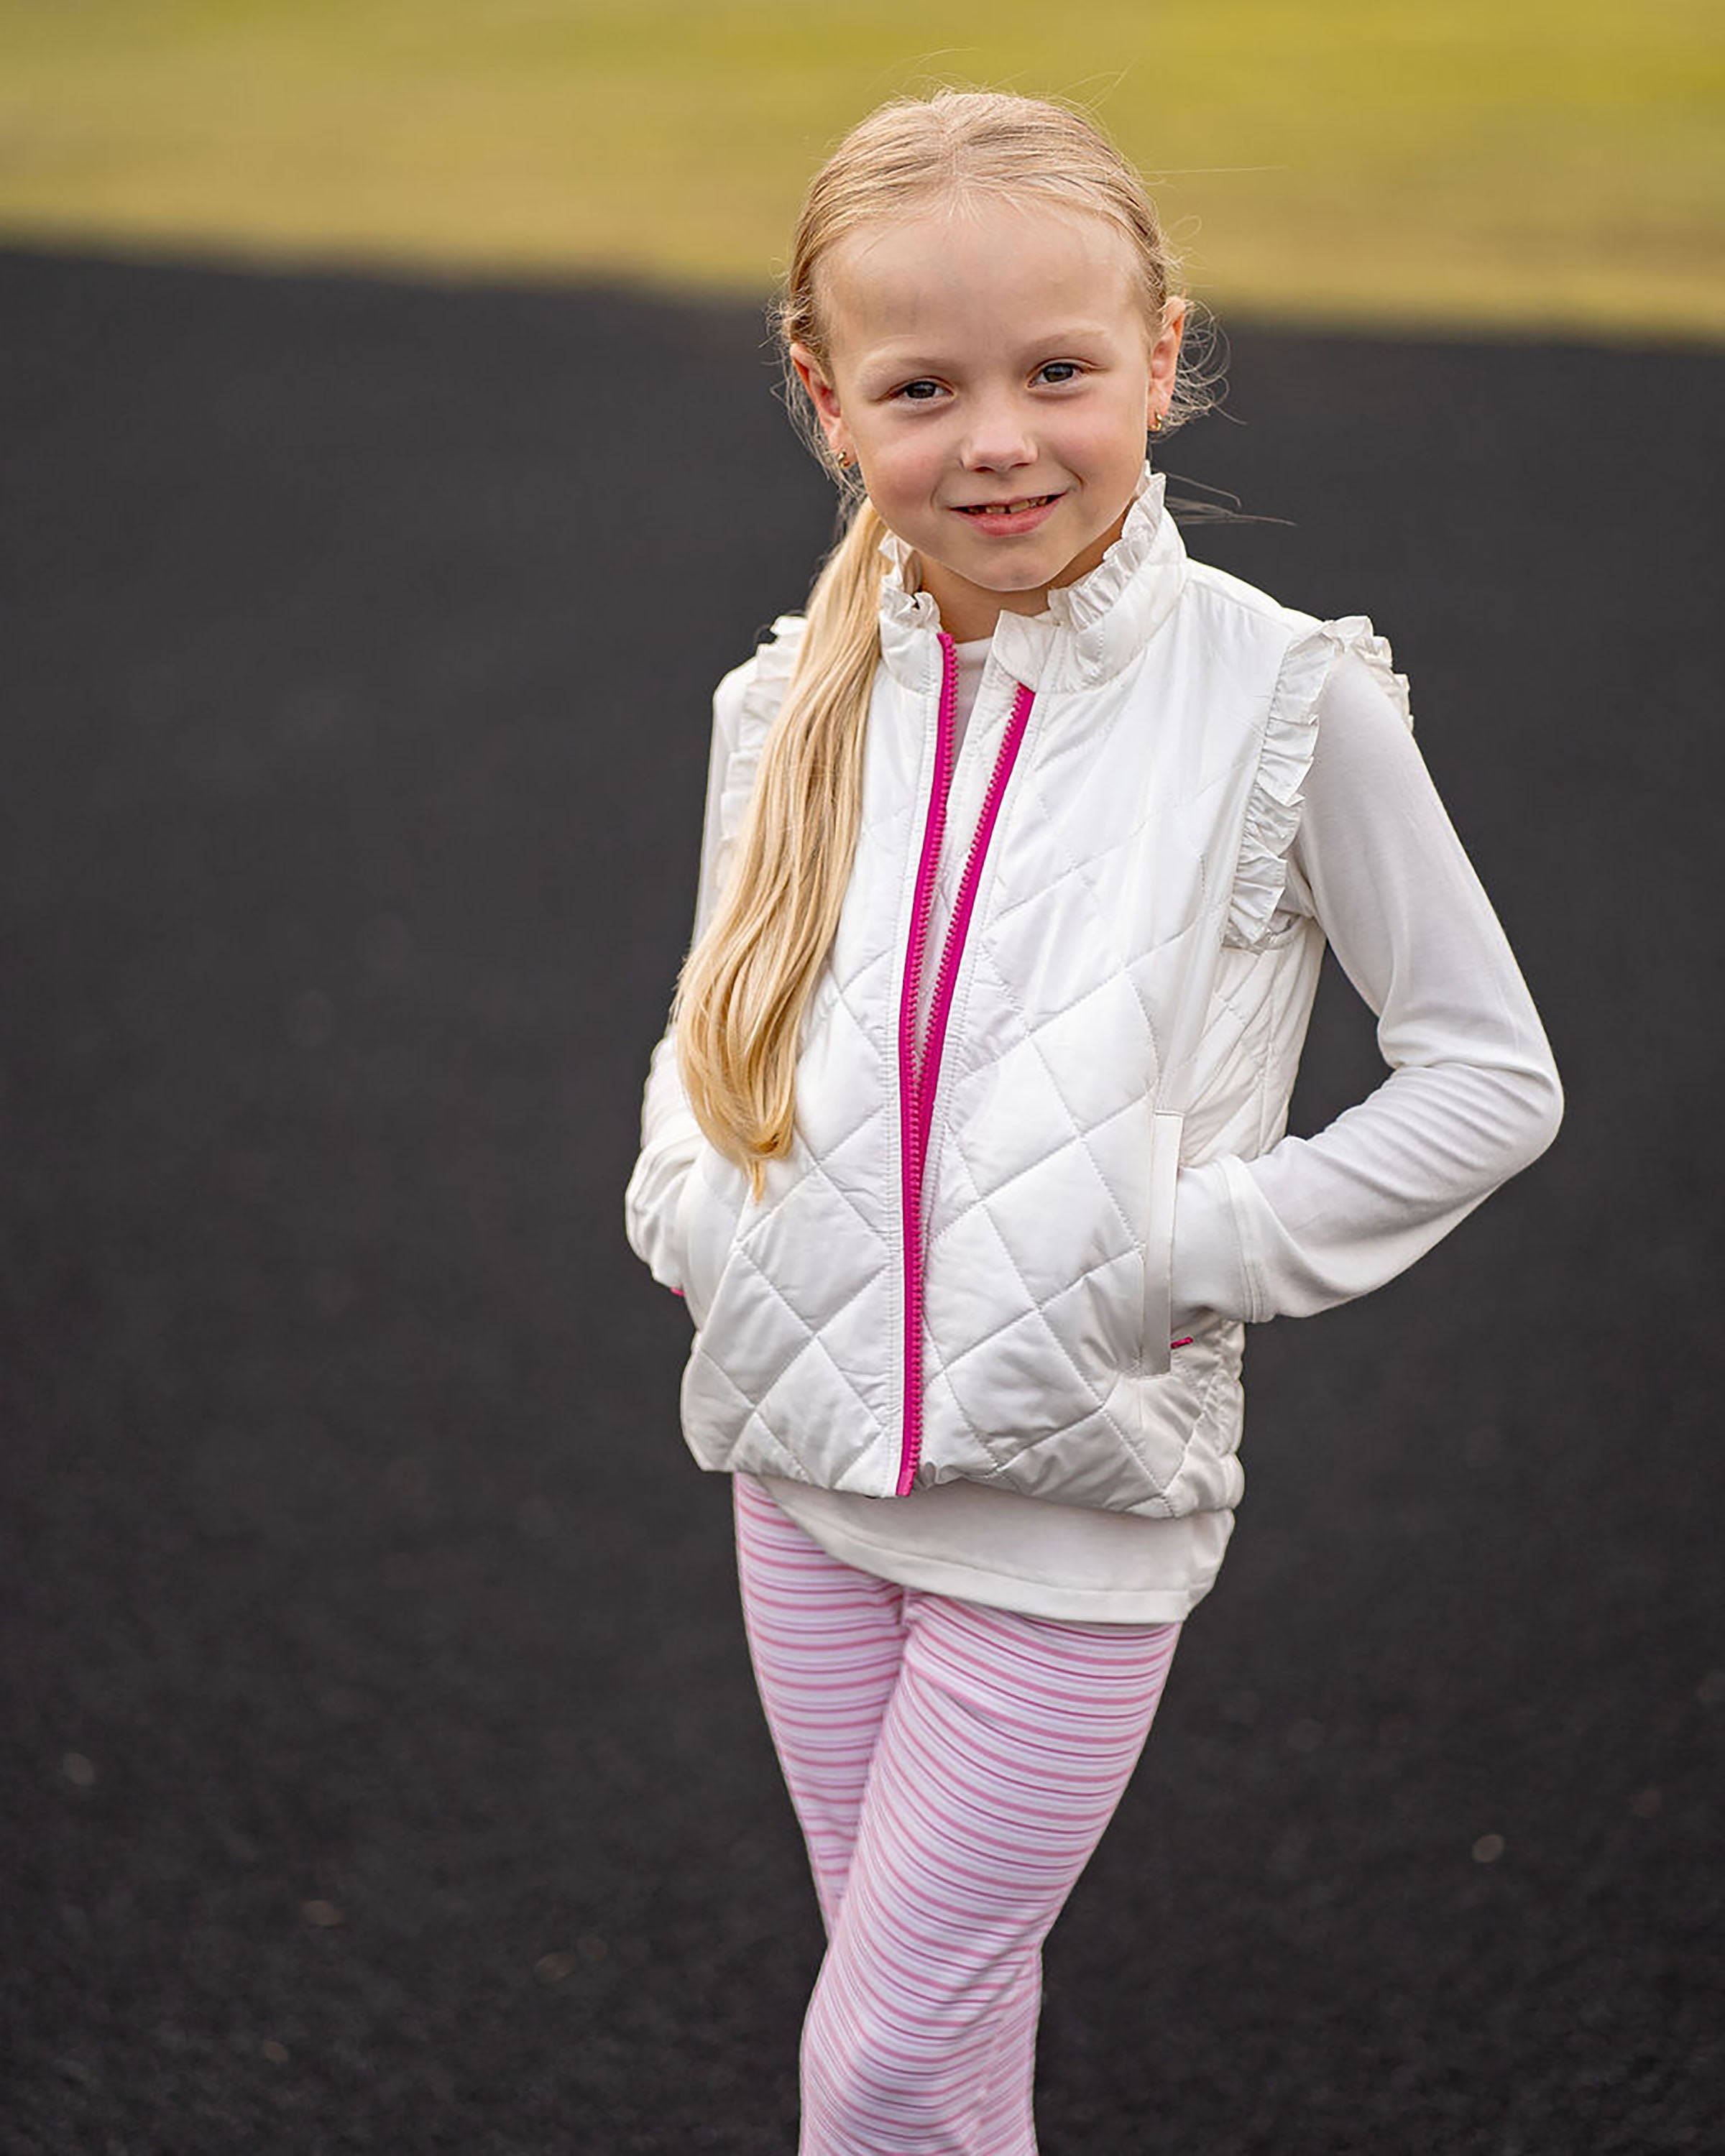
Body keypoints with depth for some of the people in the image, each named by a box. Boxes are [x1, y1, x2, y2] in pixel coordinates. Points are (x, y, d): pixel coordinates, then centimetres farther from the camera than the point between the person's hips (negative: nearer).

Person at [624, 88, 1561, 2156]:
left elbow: (1491, 1075, -7)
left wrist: (1201, 1247, -15)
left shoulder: (1282, 699, -13)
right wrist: (693, 1211, -6)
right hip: (808, 1464, 4)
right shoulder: (794, 707, -2)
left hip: (1078, 1501, -4)